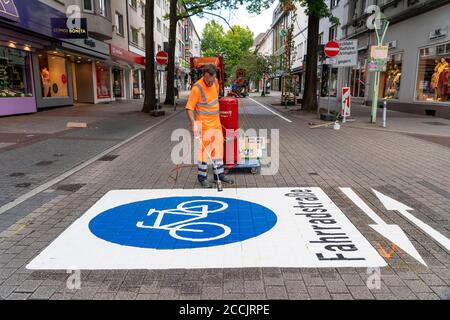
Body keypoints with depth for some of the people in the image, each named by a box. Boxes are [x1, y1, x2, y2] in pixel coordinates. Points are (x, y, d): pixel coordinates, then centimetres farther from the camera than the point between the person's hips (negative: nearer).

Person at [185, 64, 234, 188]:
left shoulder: (215, 82, 2)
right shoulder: (197, 88, -19)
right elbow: (189, 108, -21)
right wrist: (193, 123, -32)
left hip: (216, 123, 7)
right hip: (204, 124, -7)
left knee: (218, 148, 13)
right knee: (204, 150, -1)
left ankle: (219, 174, 26)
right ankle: (202, 177, 14)